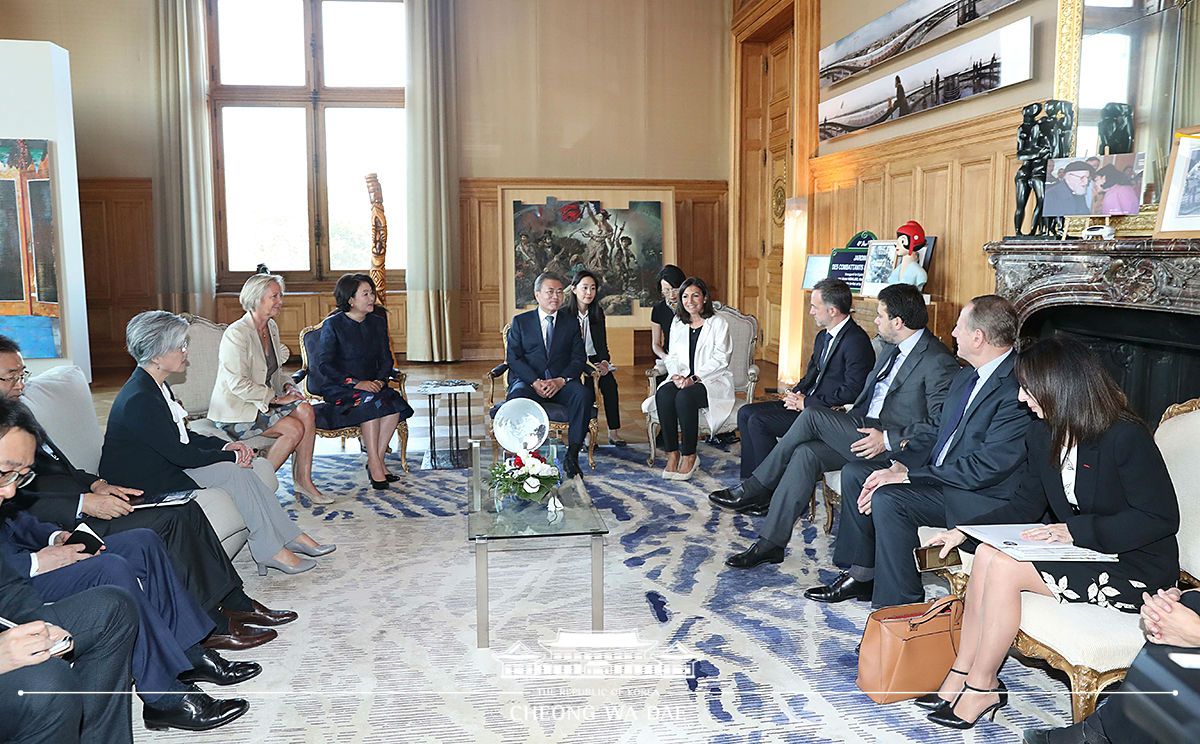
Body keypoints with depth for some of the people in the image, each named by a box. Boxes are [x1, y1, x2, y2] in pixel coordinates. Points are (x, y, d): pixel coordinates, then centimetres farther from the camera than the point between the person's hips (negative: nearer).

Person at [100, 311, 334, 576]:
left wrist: (224, 446, 0)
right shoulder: (138, 400, -23)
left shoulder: (156, 386, 8)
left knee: (260, 466, -5)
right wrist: (230, 456, -14)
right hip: (144, 484, -10)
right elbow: (179, 453, -23)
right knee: (235, 472, -22)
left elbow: (182, 435, 15)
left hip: (167, 465, 10)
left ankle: (290, 537, -2)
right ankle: (270, 551, -15)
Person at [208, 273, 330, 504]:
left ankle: (303, 479, -11)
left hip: (263, 402, 8)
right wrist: (276, 398, -19)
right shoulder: (236, 333, -17)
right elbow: (238, 384, -22)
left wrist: (286, 387, 2)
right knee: (294, 429, -23)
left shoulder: (272, 327, 9)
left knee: (305, 410, -19)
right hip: (234, 410, -7)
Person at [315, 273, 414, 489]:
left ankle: (377, 459, -16)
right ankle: (374, 463, -26)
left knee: (394, 403, -26)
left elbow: (386, 359, 11)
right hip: (338, 389, -4)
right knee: (370, 403, -34)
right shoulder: (333, 325, -5)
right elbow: (324, 364, -11)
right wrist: (356, 383, -22)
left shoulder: (378, 322, 11)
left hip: (371, 385, 5)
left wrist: (380, 380, -11)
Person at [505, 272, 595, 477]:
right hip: (529, 381, -1)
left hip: (561, 383, 1)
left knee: (583, 394, -31)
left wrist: (561, 380, -14)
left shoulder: (571, 322, 15)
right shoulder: (520, 321, 11)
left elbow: (579, 358, 6)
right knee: (517, 397, -36)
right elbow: (513, 358, 1)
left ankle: (572, 456, -27)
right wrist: (535, 382, -16)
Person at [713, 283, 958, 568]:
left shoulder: (938, 361, -14)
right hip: (864, 430, 9)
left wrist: (887, 439, -23)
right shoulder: (892, 348, 15)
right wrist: (844, 423, 9)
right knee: (806, 453, -15)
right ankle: (770, 543, -11)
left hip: (897, 447, -9)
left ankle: (757, 488, -5)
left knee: (812, 415, -20)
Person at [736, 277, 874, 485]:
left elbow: (852, 392, -23)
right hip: (809, 402, 10)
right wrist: (796, 393, 2)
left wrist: (807, 403, -17)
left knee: (758, 421, -19)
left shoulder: (856, 341, -18)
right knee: (746, 413, 2)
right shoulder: (823, 336, 14)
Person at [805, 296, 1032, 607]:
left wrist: (908, 476, -23)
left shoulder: (1017, 389, -21)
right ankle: (862, 575, 13)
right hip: (939, 475, 10)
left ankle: (900, 605, -13)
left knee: (887, 498, -28)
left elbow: (989, 466, -25)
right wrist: (899, 466, -6)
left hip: (981, 499, -10)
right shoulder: (965, 377, 10)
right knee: (854, 473, 6)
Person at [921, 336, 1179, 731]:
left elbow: (1161, 518, -20)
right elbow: (1024, 507, 11)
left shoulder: (1126, 438, -20)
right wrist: (964, 531, -2)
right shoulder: (1043, 435, 4)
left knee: (1004, 566, -23)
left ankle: (982, 686, -7)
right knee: (987, 552, -16)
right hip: (1082, 551, 8)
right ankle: (961, 672, -9)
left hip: (1135, 571, -7)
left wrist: (1076, 530, -25)